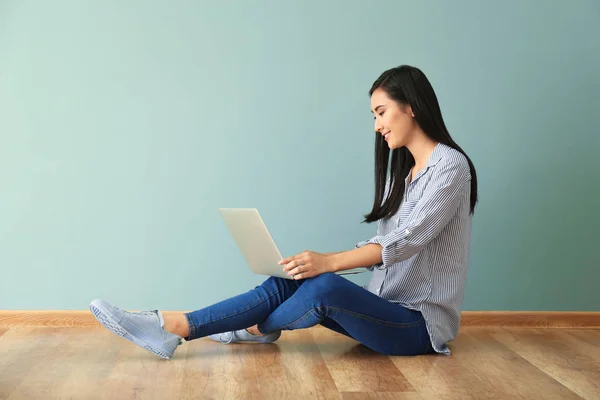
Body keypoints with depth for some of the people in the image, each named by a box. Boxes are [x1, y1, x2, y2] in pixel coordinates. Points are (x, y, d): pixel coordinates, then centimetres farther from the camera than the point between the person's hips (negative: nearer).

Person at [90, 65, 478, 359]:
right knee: (287, 284, -12)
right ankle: (171, 328, -17)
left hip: (421, 323, -7)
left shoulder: (450, 166, -11)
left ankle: (258, 328, -1)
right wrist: (320, 261, -5)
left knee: (326, 288, -31)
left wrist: (329, 262, -32)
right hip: (388, 311, 7)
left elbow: (406, 241, -23)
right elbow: (380, 245, 10)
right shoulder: (403, 170, 16)